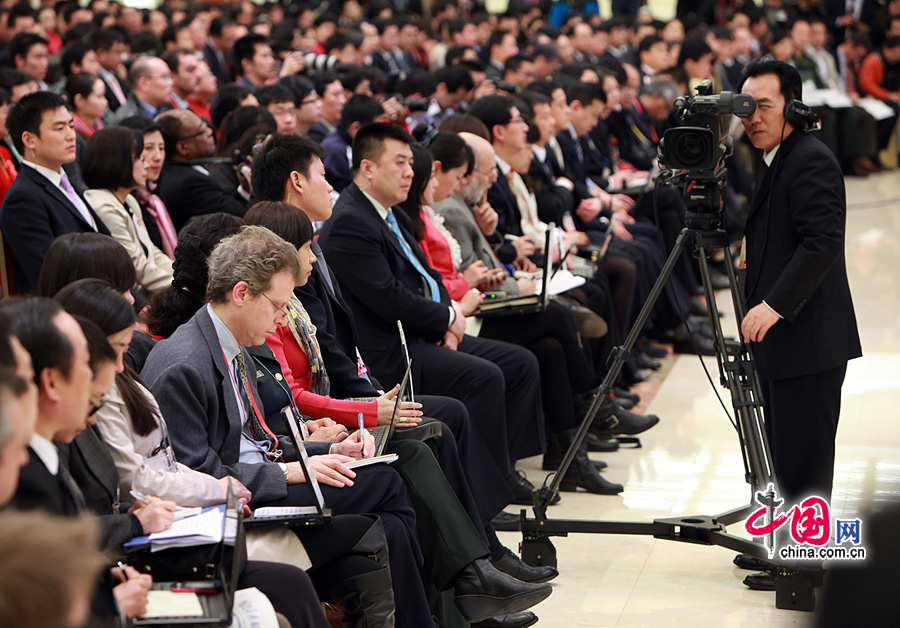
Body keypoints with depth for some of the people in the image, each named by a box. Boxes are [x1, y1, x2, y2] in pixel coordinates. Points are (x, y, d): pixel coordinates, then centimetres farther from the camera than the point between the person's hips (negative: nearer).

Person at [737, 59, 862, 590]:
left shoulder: (811, 160, -14)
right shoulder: (775, 162, 18)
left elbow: (824, 242, -24)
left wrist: (776, 304, -27)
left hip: (808, 339, -10)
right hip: (783, 337, 10)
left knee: (802, 452, -6)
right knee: (787, 450, 16)